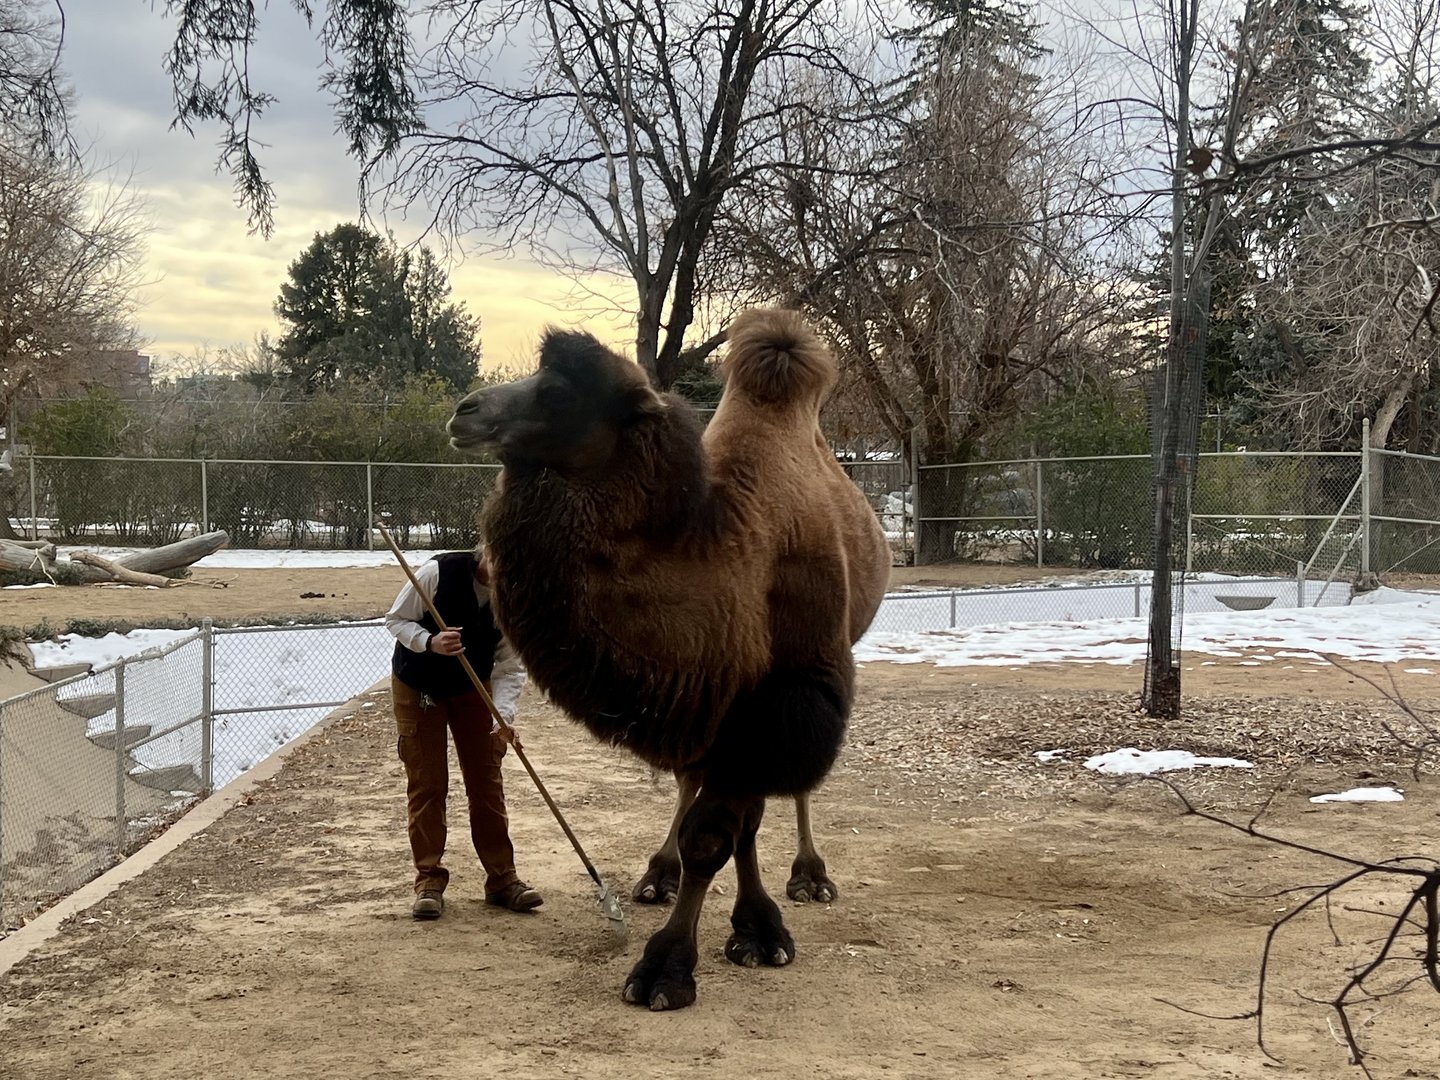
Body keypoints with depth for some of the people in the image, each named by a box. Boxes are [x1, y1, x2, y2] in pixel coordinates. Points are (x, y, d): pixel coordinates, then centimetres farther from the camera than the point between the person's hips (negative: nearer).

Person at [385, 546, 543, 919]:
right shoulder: (438, 572, -28)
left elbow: (511, 666, -16)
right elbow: (396, 619, -16)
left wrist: (503, 715, -31)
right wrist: (430, 642, -36)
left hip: (473, 689, 3)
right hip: (417, 687, -3)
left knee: (487, 780, 3)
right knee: (426, 783, -1)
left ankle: (502, 877, 10)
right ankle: (429, 880, 7)